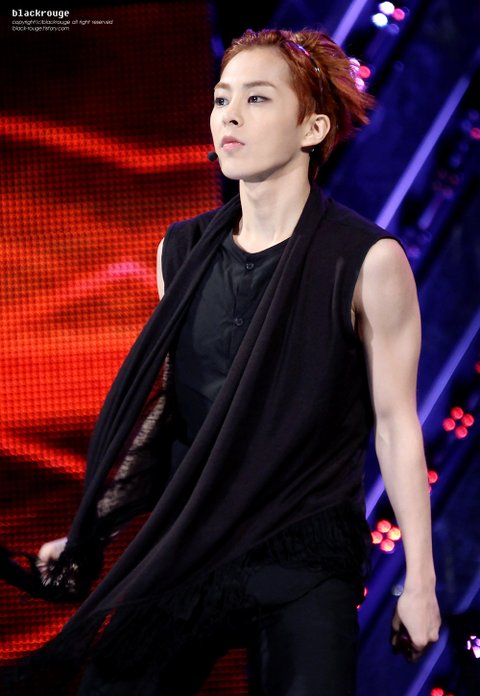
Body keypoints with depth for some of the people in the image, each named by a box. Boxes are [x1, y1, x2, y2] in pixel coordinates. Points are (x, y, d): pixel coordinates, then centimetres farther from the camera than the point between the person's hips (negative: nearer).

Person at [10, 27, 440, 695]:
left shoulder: (366, 261, -7)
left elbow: (396, 425, -4)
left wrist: (420, 582, -3)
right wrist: (91, 533, 15)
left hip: (304, 560, -4)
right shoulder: (184, 250, 7)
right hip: (183, 547, 4)